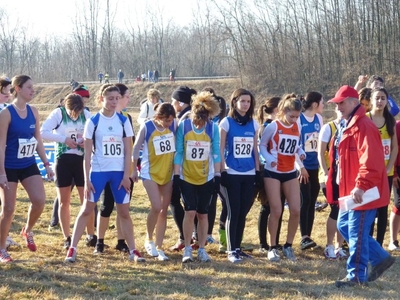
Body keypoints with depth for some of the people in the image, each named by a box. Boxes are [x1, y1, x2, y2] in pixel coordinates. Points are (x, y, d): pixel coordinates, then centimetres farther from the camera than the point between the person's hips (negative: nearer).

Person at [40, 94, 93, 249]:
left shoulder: (86, 114, -1)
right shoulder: (58, 113, -8)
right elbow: (43, 132, -15)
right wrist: (64, 139, -19)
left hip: (82, 160, 1)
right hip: (63, 160, -1)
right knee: (64, 202, 5)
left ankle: (91, 236, 13)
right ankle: (67, 238, 14)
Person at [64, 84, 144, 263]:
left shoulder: (124, 121, 1)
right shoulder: (93, 121, -3)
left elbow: (128, 151, 2)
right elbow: (87, 153, -3)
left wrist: (126, 176, -5)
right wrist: (86, 179, -7)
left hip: (119, 172, 1)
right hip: (98, 171, -1)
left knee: (124, 212, 6)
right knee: (86, 210, 2)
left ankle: (132, 251, 13)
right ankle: (72, 249, 7)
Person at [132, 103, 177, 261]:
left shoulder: (174, 125, -6)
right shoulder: (147, 127, -13)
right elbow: (136, 148, -5)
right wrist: (134, 169, -2)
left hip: (167, 173, 4)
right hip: (150, 172, -4)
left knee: (164, 211, 5)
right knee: (156, 207, -15)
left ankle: (159, 248, 14)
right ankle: (149, 240, 9)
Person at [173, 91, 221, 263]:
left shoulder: (213, 128, -6)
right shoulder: (183, 126, -8)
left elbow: (216, 153, 0)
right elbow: (178, 152, -4)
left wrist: (217, 176, -2)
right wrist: (176, 176, -5)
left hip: (206, 178, 1)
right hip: (186, 178, -1)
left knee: (202, 214, 6)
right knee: (190, 212, -8)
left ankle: (202, 250, 16)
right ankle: (187, 250, 3)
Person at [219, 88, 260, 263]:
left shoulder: (253, 124, 9)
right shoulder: (226, 123, -3)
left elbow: (255, 149, 13)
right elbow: (221, 149, -4)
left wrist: (258, 170, 8)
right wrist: (222, 172, -9)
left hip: (249, 174, 4)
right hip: (232, 174, -4)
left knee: (243, 212, 7)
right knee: (233, 212, -3)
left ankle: (238, 248, 16)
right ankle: (231, 251, 3)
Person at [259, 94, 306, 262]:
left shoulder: (297, 127, 2)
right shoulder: (273, 126, -11)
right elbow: (262, 145, -4)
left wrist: (301, 153, -10)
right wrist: (269, 159, -21)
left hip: (290, 172, 4)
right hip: (272, 172, -4)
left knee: (296, 210, -1)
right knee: (276, 211, -4)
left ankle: (288, 246, 15)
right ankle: (272, 248, 9)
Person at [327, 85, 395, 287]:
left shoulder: (364, 126, -18)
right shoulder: (346, 125, 15)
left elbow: (370, 161, -26)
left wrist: (361, 186, -29)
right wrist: (343, 182, 22)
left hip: (363, 192, -11)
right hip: (350, 190, 11)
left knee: (356, 232, -4)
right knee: (344, 226, 16)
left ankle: (357, 276, 7)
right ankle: (380, 258, 24)